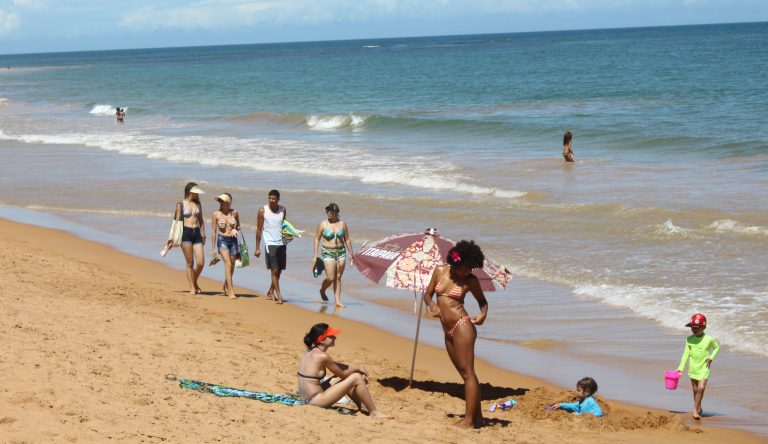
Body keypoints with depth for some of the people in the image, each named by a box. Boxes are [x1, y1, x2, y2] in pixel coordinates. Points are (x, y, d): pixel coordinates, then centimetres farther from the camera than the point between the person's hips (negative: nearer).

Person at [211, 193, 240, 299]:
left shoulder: (234, 212, 1)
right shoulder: (216, 214, -4)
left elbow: (238, 226, 14)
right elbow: (214, 231, 1)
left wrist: (235, 229, -11)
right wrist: (214, 248, 1)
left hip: (233, 240, 3)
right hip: (222, 240, -3)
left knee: (232, 266, 12)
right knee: (228, 264, -17)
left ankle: (226, 287, 38)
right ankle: (231, 291, -19)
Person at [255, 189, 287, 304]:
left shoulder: (282, 210, 8)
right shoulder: (263, 211, -3)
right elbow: (259, 229, 0)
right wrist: (257, 248, -1)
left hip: (281, 243, 4)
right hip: (270, 244, -4)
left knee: (279, 271, 8)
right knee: (274, 270, -9)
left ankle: (270, 292, 25)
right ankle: (279, 295, -10)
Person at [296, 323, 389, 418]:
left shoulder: (310, 352, 11)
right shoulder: (322, 356, -16)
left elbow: (339, 367, 21)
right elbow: (342, 375, -3)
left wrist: (354, 369, 12)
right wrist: (357, 369, 14)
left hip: (307, 399, 9)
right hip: (316, 400, -9)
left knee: (348, 382, 24)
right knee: (356, 378, -8)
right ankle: (374, 412, 2)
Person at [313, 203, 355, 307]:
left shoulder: (342, 224, 3)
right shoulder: (323, 224, -3)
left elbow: (347, 240, 10)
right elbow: (317, 239, 2)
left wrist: (351, 254, 9)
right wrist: (315, 254, -3)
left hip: (341, 252, 3)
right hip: (328, 253, -3)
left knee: (338, 278, 4)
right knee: (330, 278, -8)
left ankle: (338, 301, 7)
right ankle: (322, 291, 23)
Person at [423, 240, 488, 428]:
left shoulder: (470, 280, -3)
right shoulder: (440, 271, 7)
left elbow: (482, 301, 12)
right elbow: (427, 294, 15)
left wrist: (483, 314, -9)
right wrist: (431, 305, -7)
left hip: (462, 327, -6)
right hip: (448, 331, 6)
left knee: (467, 372, -8)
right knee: (465, 373, 10)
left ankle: (469, 419, -11)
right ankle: (478, 417, 15)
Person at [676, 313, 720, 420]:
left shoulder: (709, 339, -8)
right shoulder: (689, 339, 0)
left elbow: (717, 347, 9)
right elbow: (686, 353, 4)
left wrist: (711, 357, -6)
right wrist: (681, 368, 2)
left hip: (704, 367, -3)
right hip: (693, 368, 3)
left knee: (701, 388, -17)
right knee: (695, 390, 10)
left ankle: (695, 410, -10)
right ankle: (699, 409, 26)